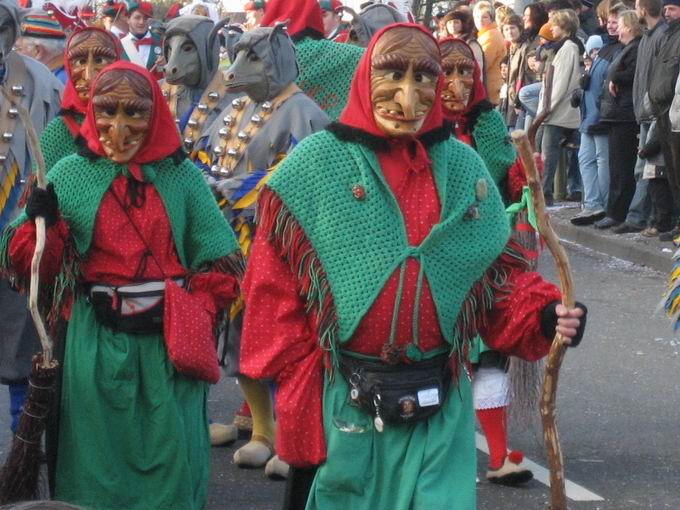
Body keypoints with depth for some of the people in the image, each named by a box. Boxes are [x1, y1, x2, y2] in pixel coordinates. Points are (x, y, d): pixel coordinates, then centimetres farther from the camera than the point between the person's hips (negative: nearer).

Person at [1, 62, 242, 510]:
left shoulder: (182, 177, 2)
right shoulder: (70, 175, 3)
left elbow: (221, 264, 5)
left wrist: (193, 319, -8)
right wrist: (39, 222, -17)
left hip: (169, 343, 0)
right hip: (98, 343, 0)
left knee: (171, 461, 5)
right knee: (100, 462, 7)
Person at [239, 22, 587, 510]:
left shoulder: (465, 168, 5)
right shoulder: (314, 165, -4)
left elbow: (496, 277, 10)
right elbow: (273, 289, -5)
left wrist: (542, 313, -9)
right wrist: (300, 390, -8)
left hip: (438, 409, 2)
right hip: (343, 406, -2)